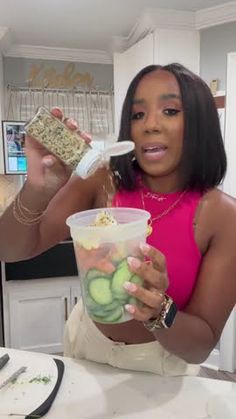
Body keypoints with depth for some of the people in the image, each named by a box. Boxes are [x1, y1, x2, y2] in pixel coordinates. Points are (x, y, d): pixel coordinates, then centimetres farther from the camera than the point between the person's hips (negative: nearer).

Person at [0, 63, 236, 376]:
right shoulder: (102, 182, -18)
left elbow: (201, 346, -18)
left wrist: (159, 311, -38)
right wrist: (37, 190, -36)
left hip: (161, 363, -2)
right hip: (87, 344, 3)